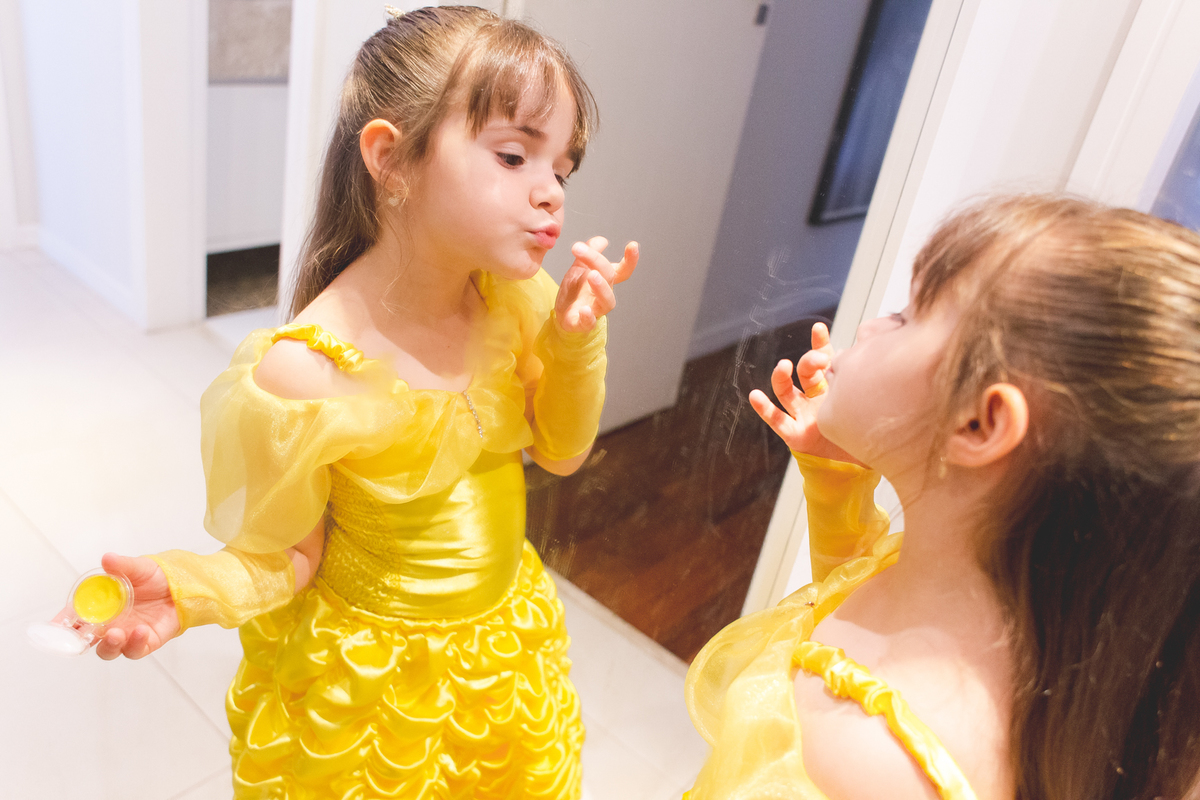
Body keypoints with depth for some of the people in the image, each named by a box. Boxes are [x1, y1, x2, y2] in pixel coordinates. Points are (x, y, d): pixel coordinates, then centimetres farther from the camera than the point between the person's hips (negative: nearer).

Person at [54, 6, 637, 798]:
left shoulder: (516, 297, -15)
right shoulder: (302, 375, -31)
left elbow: (563, 452, -2)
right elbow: (289, 556, -16)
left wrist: (577, 340, -18)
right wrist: (191, 586, -36)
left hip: (509, 646, 6)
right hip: (370, 685, -5)